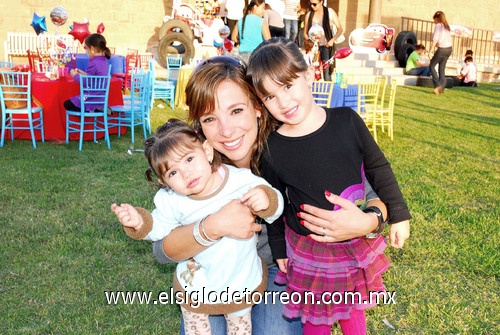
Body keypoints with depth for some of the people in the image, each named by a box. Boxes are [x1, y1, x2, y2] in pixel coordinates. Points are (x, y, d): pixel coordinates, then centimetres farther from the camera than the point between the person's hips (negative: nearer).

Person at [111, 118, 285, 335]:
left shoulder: (243, 180, -27)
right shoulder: (171, 201, -22)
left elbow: (276, 204, -16)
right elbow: (159, 228, -3)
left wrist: (267, 200, -39)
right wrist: (139, 223, -24)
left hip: (242, 281, -1)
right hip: (195, 283, 1)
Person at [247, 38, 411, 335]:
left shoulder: (347, 121, -12)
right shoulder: (273, 149, -13)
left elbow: (378, 169, 1)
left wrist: (398, 214, 6)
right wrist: (279, 249, 7)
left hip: (358, 243, 2)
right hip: (309, 251, -1)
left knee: (354, 310, 22)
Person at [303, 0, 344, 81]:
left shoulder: (330, 12, -3)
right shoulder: (309, 15, 1)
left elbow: (340, 29, 3)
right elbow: (305, 33, 11)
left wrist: (332, 40, -12)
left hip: (326, 46, -2)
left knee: (327, 75, -7)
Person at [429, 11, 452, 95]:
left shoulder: (438, 26, -6)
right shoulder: (447, 26, 15)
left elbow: (435, 39, -14)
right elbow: (449, 39, 14)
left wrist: (431, 50, -16)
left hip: (441, 49, -7)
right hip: (449, 48, 7)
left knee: (431, 66, 3)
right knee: (442, 68, 12)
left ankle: (438, 85, -10)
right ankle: (441, 88, 11)